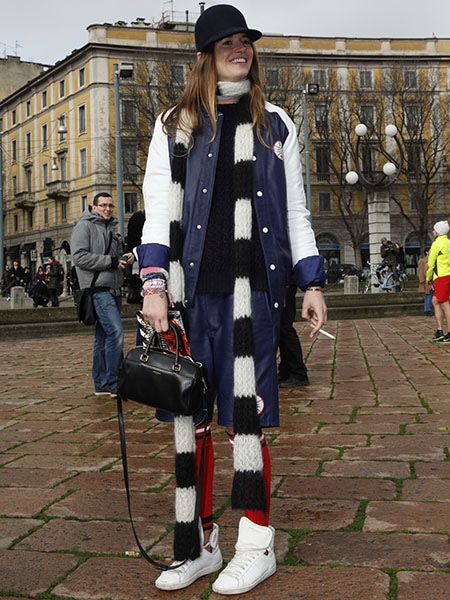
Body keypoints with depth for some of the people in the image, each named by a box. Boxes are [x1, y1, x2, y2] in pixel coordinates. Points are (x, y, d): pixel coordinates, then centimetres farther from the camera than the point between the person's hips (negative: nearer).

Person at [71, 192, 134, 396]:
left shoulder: (110, 229, 24)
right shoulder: (84, 226, -2)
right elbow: (79, 257, -14)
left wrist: (123, 259, 7)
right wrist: (111, 261, -14)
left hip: (114, 290, 9)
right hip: (98, 289, -9)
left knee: (104, 336, 10)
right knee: (115, 332, -18)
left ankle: (101, 384, 15)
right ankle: (113, 383, -12)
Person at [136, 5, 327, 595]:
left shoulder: (276, 125, 14)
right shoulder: (175, 125, 12)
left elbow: (295, 212, 14)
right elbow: (158, 208, 4)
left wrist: (312, 283, 6)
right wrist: (154, 283, -7)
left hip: (252, 290, -1)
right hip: (191, 290, 1)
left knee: (246, 417, -2)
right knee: (192, 419, 4)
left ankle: (257, 547, 13)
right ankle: (200, 546, 18)